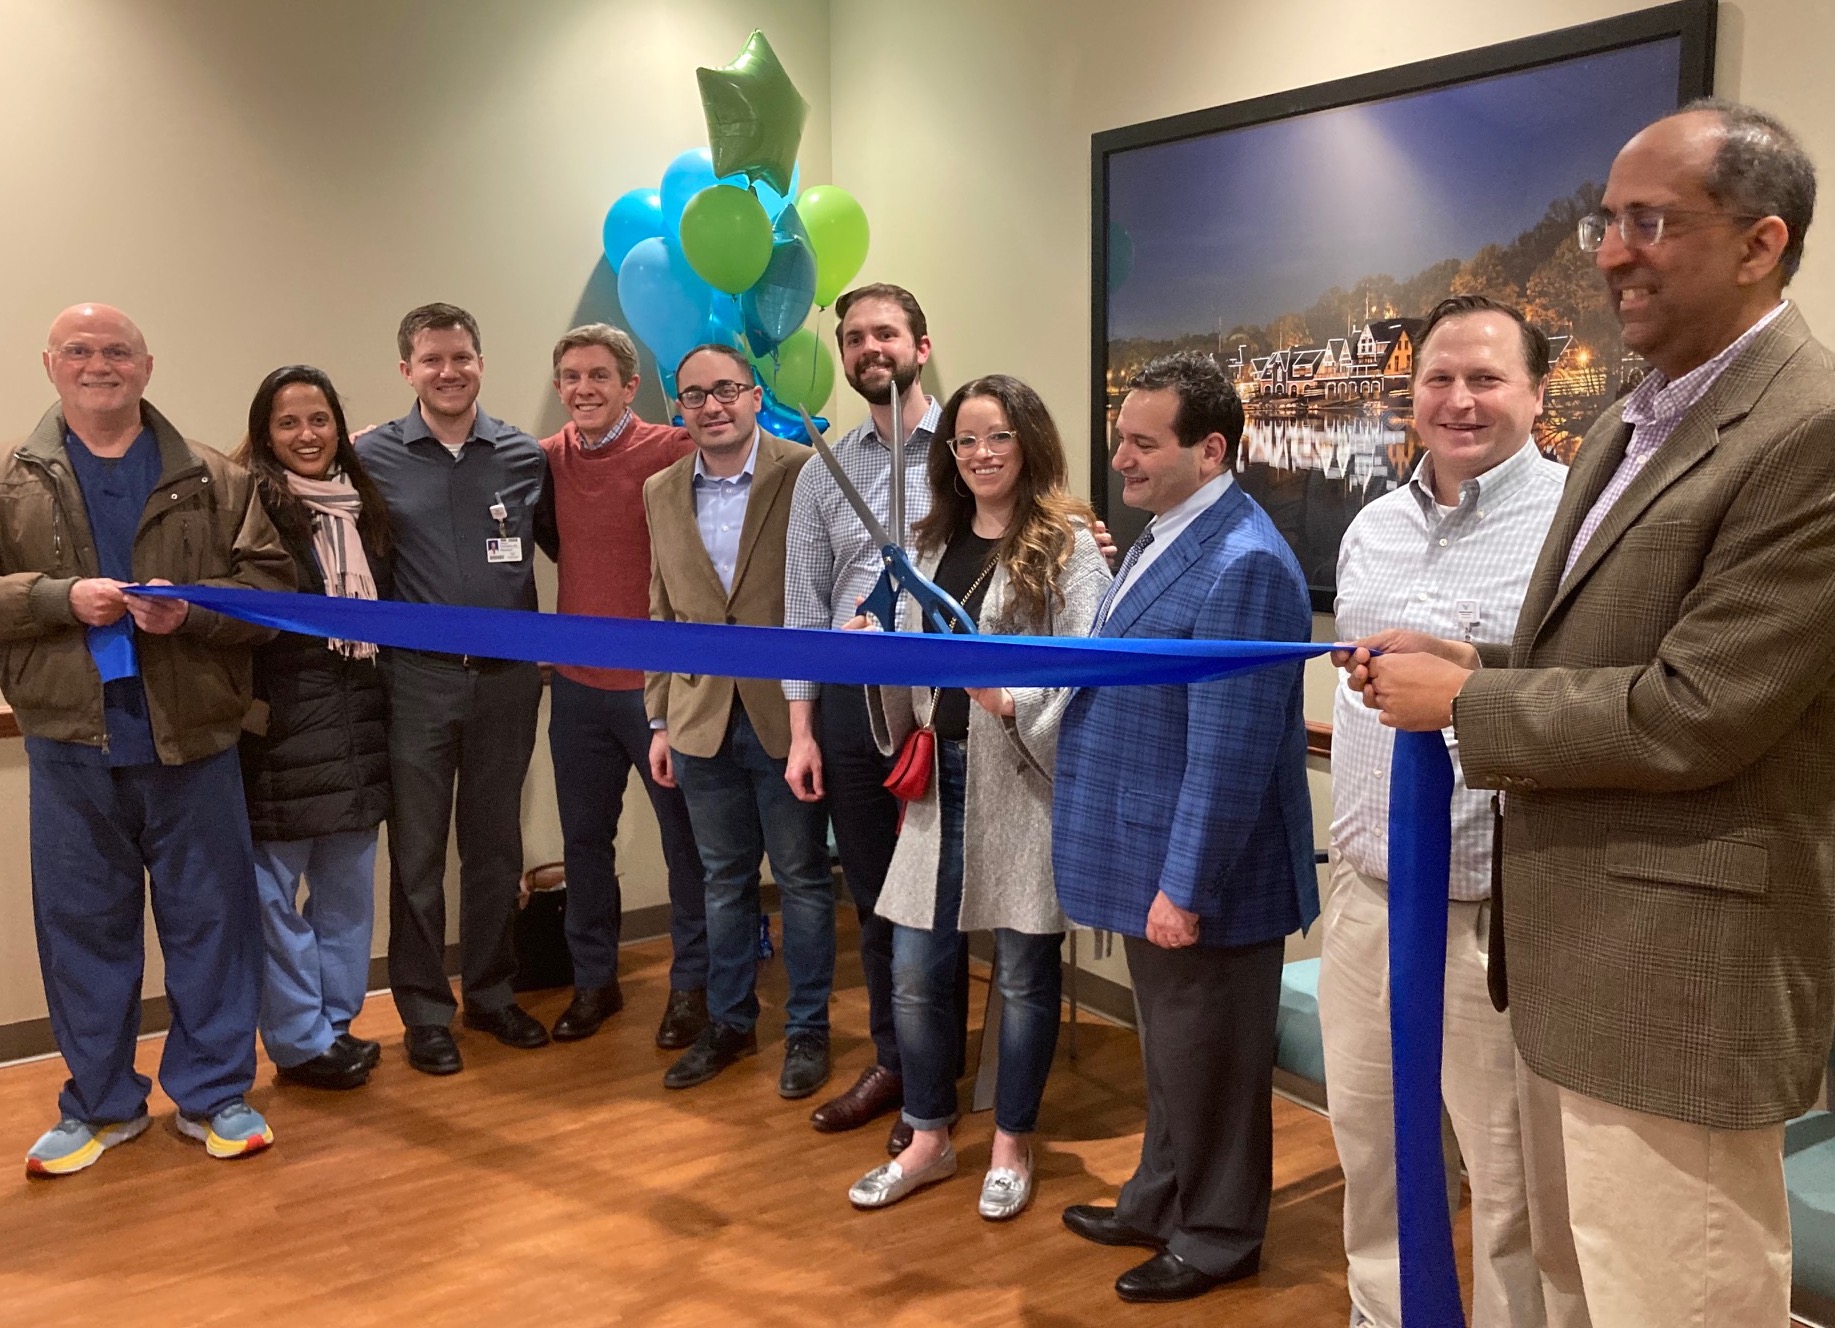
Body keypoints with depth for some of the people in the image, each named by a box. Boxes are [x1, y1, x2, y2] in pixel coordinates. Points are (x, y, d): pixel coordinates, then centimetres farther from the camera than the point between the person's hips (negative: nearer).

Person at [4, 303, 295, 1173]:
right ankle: (101, 1103, 27)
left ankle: (214, 1095, 22)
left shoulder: (213, 480, 3)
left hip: (193, 739, -1)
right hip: (70, 743, 1)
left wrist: (191, 611, -18)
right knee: (82, 925, 11)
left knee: (211, 919, 7)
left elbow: (270, 583, -2)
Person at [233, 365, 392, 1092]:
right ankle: (300, 1040, 14)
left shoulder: (362, 503, 12)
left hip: (357, 719, 6)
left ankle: (336, 1022, 26)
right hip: (282, 719, -6)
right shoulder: (250, 501, -7)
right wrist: (245, 703, -19)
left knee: (349, 883, 13)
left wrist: (380, 700, 11)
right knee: (275, 886, 2)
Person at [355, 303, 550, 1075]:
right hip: (418, 679, -2)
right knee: (418, 852, 6)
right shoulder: (374, 457, -2)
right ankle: (425, 1012, 19)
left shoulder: (524, 455, 3)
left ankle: (491, 994, 28)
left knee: (496, 845, 13)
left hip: (507, 678, 2)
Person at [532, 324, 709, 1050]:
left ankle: (691, 983, 24)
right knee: (584, 838, 15)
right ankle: (594, 979, 31)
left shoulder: (672, 452, -13)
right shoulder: (548, 459, 3)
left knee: (685, 839, 8)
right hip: (576, 684, 5)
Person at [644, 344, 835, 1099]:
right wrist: (660, 719, 9)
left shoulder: (807, 476, -8)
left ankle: (806, 1029, 24)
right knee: (724, 879, 16)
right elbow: (663, 614, 11)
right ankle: (729, 1021, 31)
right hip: (703, 719, 4)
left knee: (802, 879, 8)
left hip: (788, 714, -4)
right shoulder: (662, 493, 7)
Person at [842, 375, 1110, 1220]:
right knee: (914, 972, 8)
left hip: (1026, 784, -5)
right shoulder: (932, 544, 13)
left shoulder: (1069, 546, -6)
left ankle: (1011, 1148, 27)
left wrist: (1013, 698, -28)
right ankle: (928, 1141, 28)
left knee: (1023, 973, 7)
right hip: (941, 779, 5)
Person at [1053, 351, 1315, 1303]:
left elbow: (1228, 753, -25)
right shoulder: (1162, 537, 9)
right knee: (1169, 1053, 24)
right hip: (1150, 860, 9)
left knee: (1208, 1063, 10)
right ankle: (1160, 1202, 41)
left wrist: (1185, 888, -22)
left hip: (1198, 874, -9)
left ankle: (1216, 1238, 29)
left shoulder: (1244, 567, -23)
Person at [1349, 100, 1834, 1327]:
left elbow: (1693, 713, -23)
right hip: (1575, 956, 9)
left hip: (1680, 974, -9)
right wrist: (1469, 661, 1)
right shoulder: (1632, 423, 13)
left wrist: (1463, 701, -13)